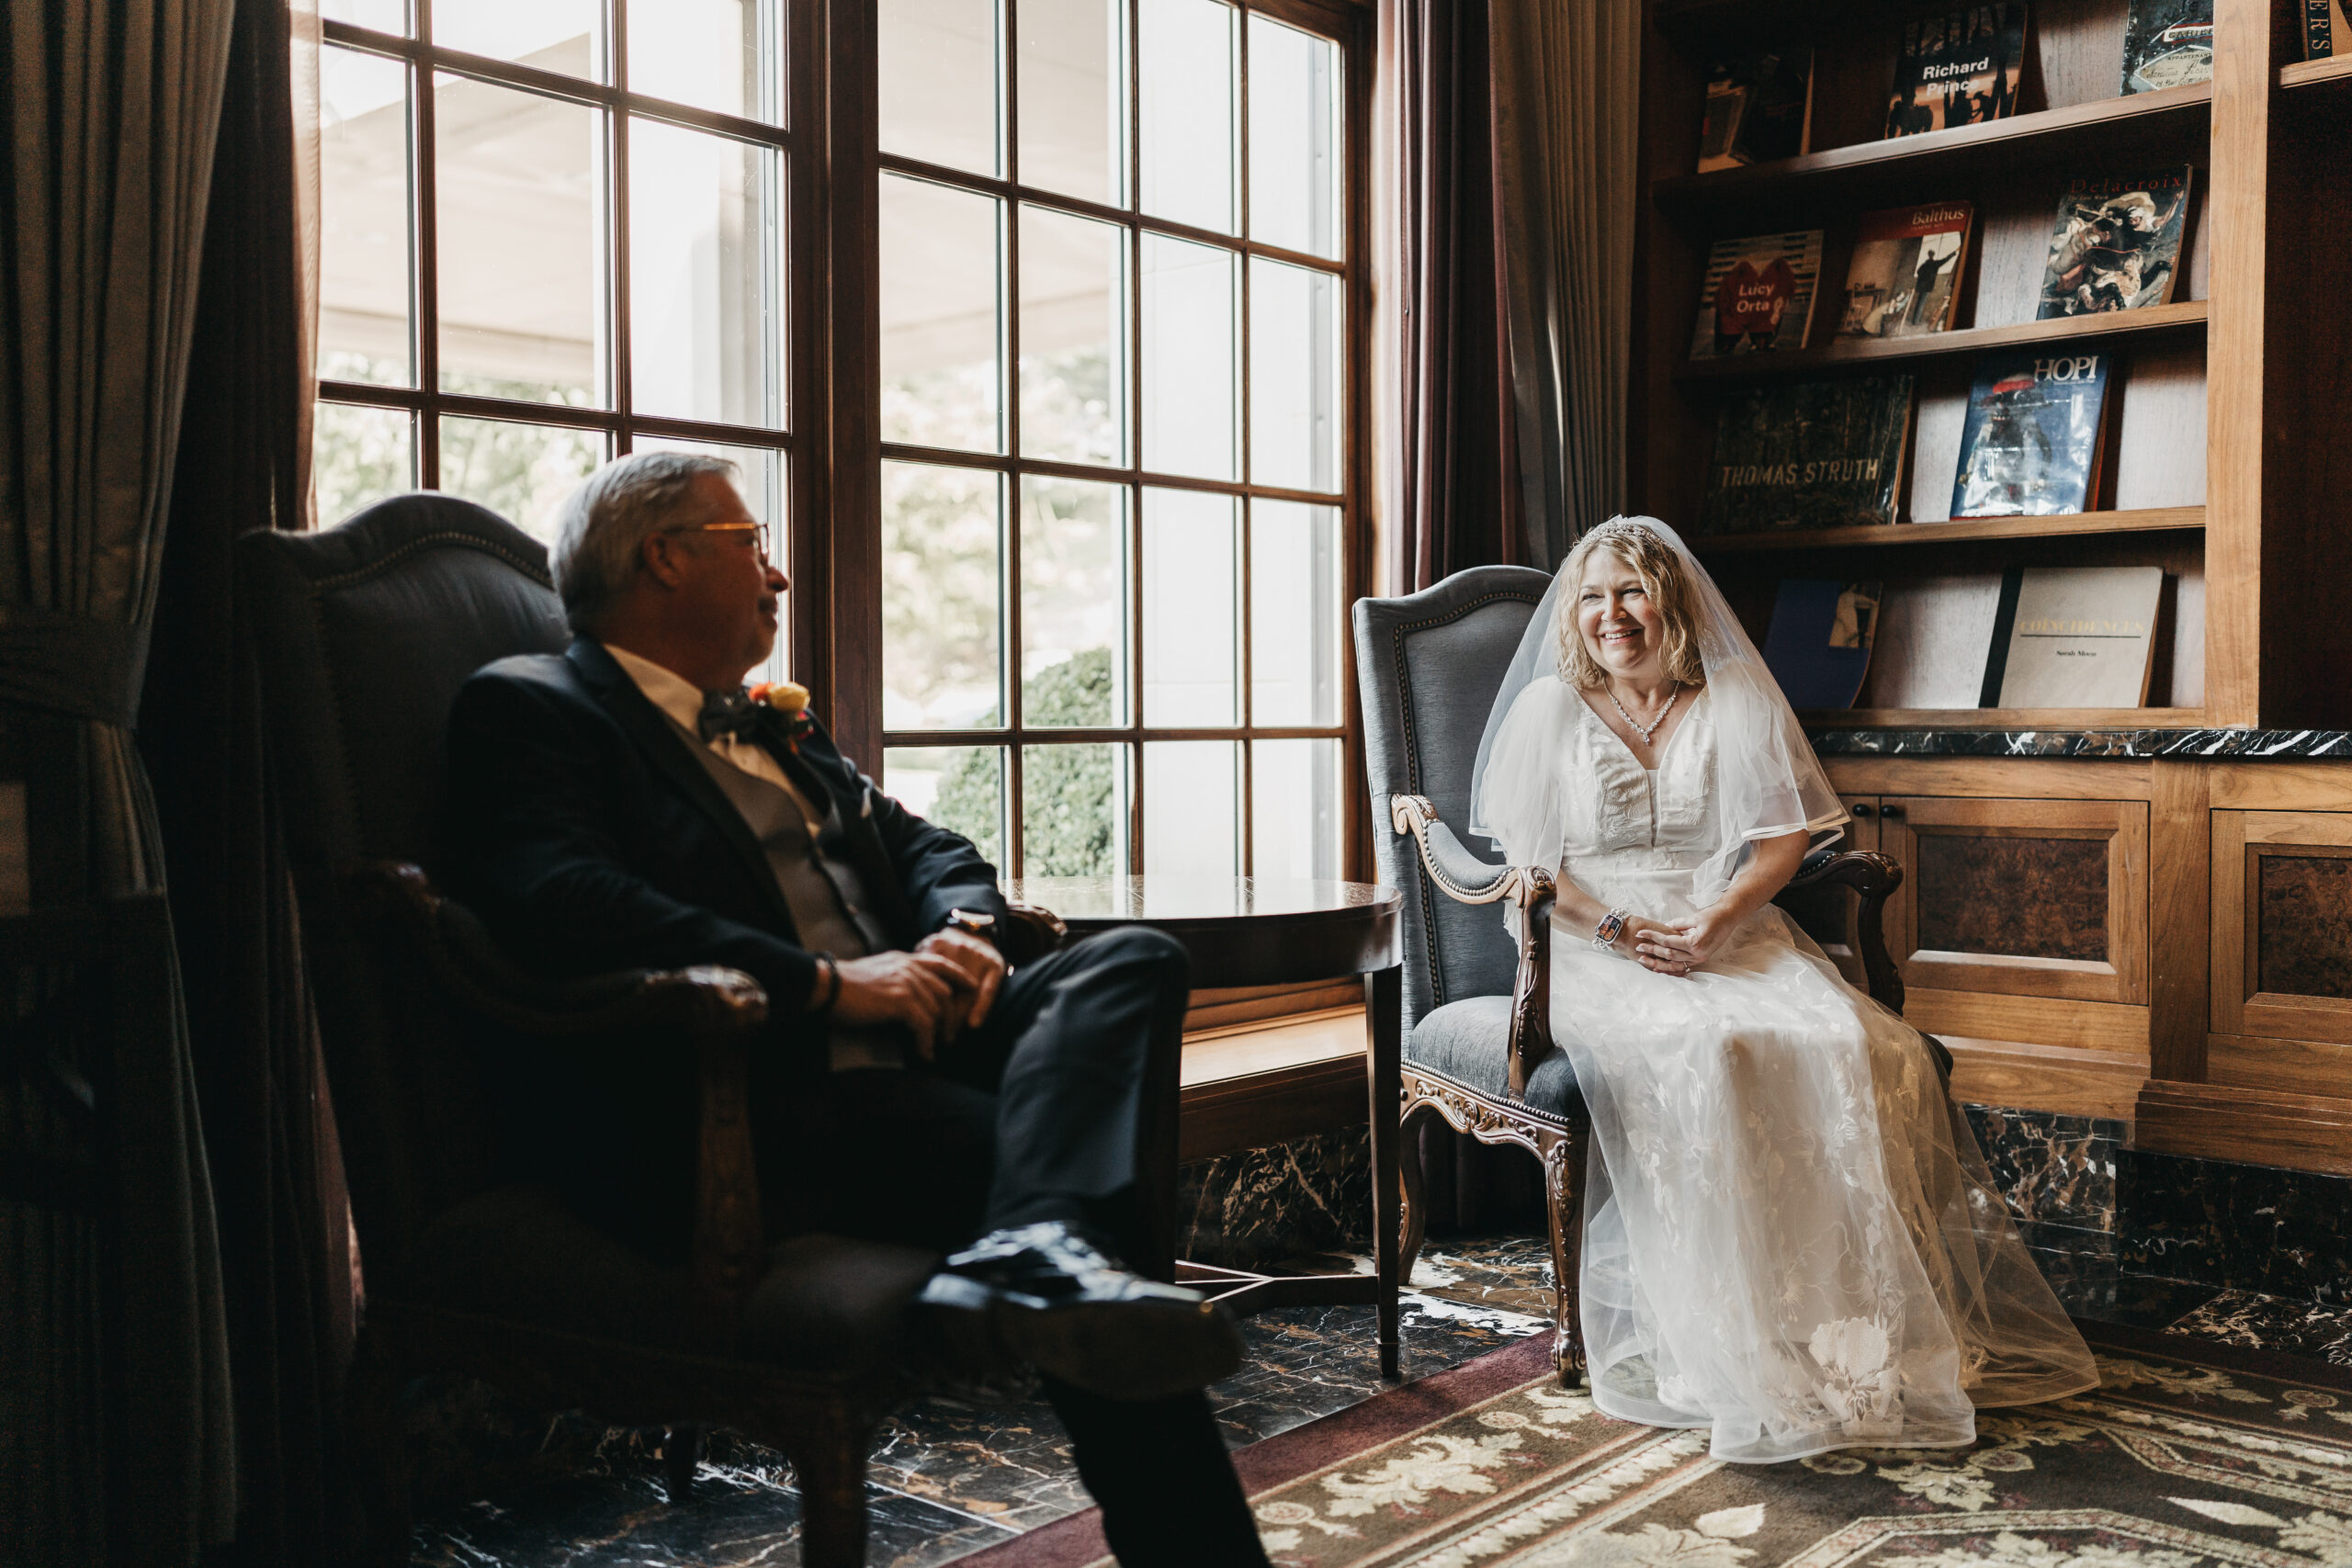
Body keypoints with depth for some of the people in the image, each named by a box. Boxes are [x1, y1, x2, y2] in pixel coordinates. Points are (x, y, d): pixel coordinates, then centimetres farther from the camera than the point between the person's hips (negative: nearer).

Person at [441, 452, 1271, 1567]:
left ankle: (1032, 1254, -44)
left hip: (893, 1053, 8)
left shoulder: (777, 730, 30)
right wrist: (828, 984, -20)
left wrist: (962, 931, 1)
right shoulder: (529, 706, 2)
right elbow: (556, 901, -18)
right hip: (717, 1118, -8)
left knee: (1132, 962, -18)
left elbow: (924, 846, 29)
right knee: (1067, 1164, -27)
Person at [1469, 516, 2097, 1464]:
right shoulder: (1547, 709, 9)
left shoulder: (1738, 701, 13)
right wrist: (1621, 930, -13)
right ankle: (1727, 1343, -30)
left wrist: (1717, 920, -14)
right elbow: (1521, 862, 2)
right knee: (1703, 1052, -35)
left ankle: (1859, 1328, -20)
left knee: (1850, 1047, -27)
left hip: (1734, 937, 3)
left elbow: (1781, 839, 5)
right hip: (1597, 950, -2)